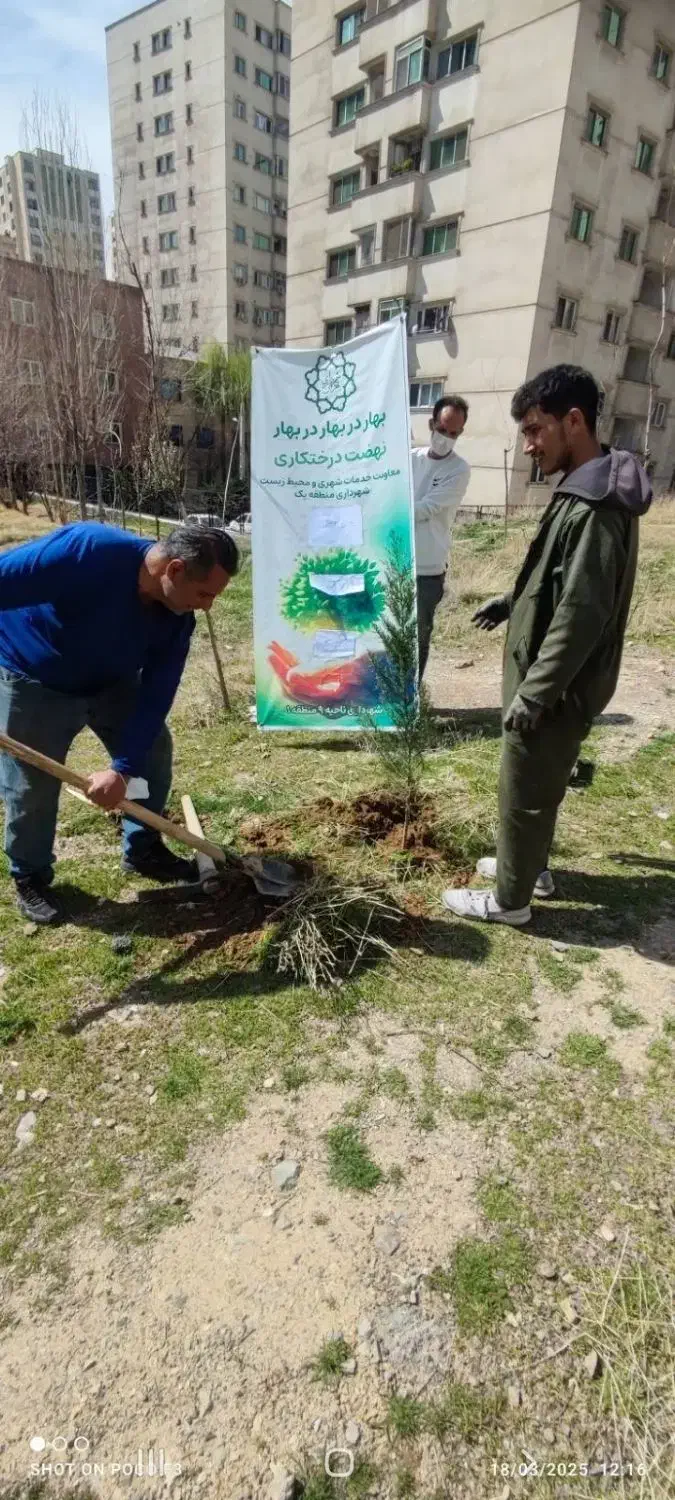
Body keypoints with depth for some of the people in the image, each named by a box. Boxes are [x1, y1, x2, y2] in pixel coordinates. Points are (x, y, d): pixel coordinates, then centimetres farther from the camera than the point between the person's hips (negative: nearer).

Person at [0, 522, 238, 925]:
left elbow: (156, 696, -17)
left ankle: (143, 850, 24)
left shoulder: (178, 617, -18)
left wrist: (122, 768, -25)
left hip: (109, 681, 6)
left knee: (153, 750, 4)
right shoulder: (89, 551, -37)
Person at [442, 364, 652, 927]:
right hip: (556, 684, 10)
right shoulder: (588, 491, 9)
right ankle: (531, 865, 42)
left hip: (558, 691, -10)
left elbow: (580, 615, -26)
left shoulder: (595, 507, -24)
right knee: (539, 787, 23)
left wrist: (533, 693, -22)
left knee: (524, 795, 5)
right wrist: (513, 602, 23)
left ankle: (510, 900, 23)